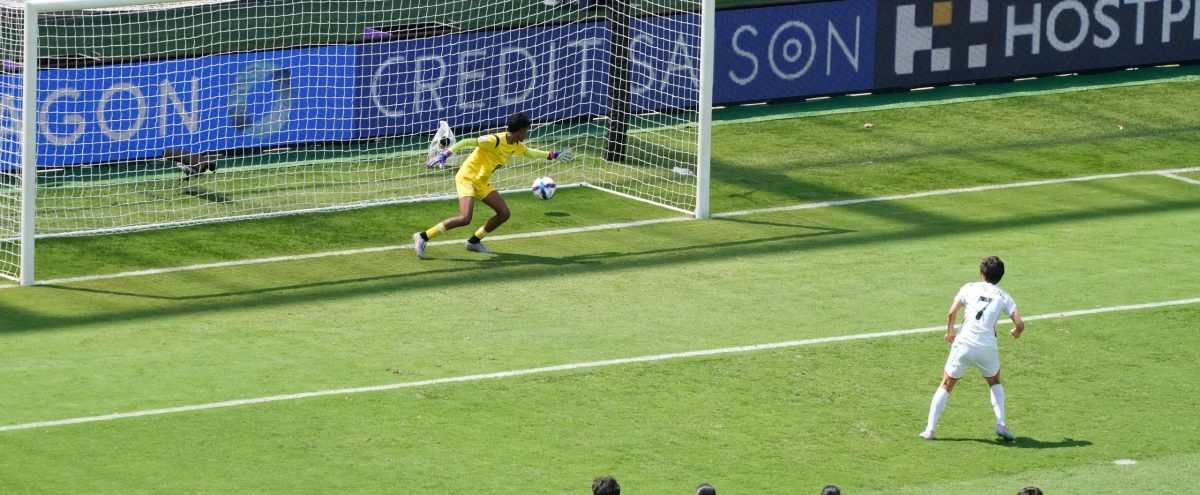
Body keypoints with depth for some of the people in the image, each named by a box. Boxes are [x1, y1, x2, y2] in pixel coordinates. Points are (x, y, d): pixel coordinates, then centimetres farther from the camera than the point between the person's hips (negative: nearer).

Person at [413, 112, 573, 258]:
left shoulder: (515, 146, 5)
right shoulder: (495, 140, -23)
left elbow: (530, 153, 28)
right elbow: (465, 142, -26)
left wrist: (553, 155, 31)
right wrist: (444, 155, -35)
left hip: (482, 183, 9)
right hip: (467, 178, -9)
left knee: (504, 213, 3)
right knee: (465, 219, -26)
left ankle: (474, 241, 17)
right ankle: (423, 237, -19)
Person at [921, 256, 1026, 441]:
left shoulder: (970, 288, 6)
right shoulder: (1004, 297, 7)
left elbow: (952, 313, -2)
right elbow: (1020, 324, 1)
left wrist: (950, 332, 16)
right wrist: (1016, 333, 24)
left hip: (964, 344, -1)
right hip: (988, 348, 1)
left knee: (946, 385, 13)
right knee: (995, 383, 27)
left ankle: (929, 430, 5)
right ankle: (1001, 425, 14)